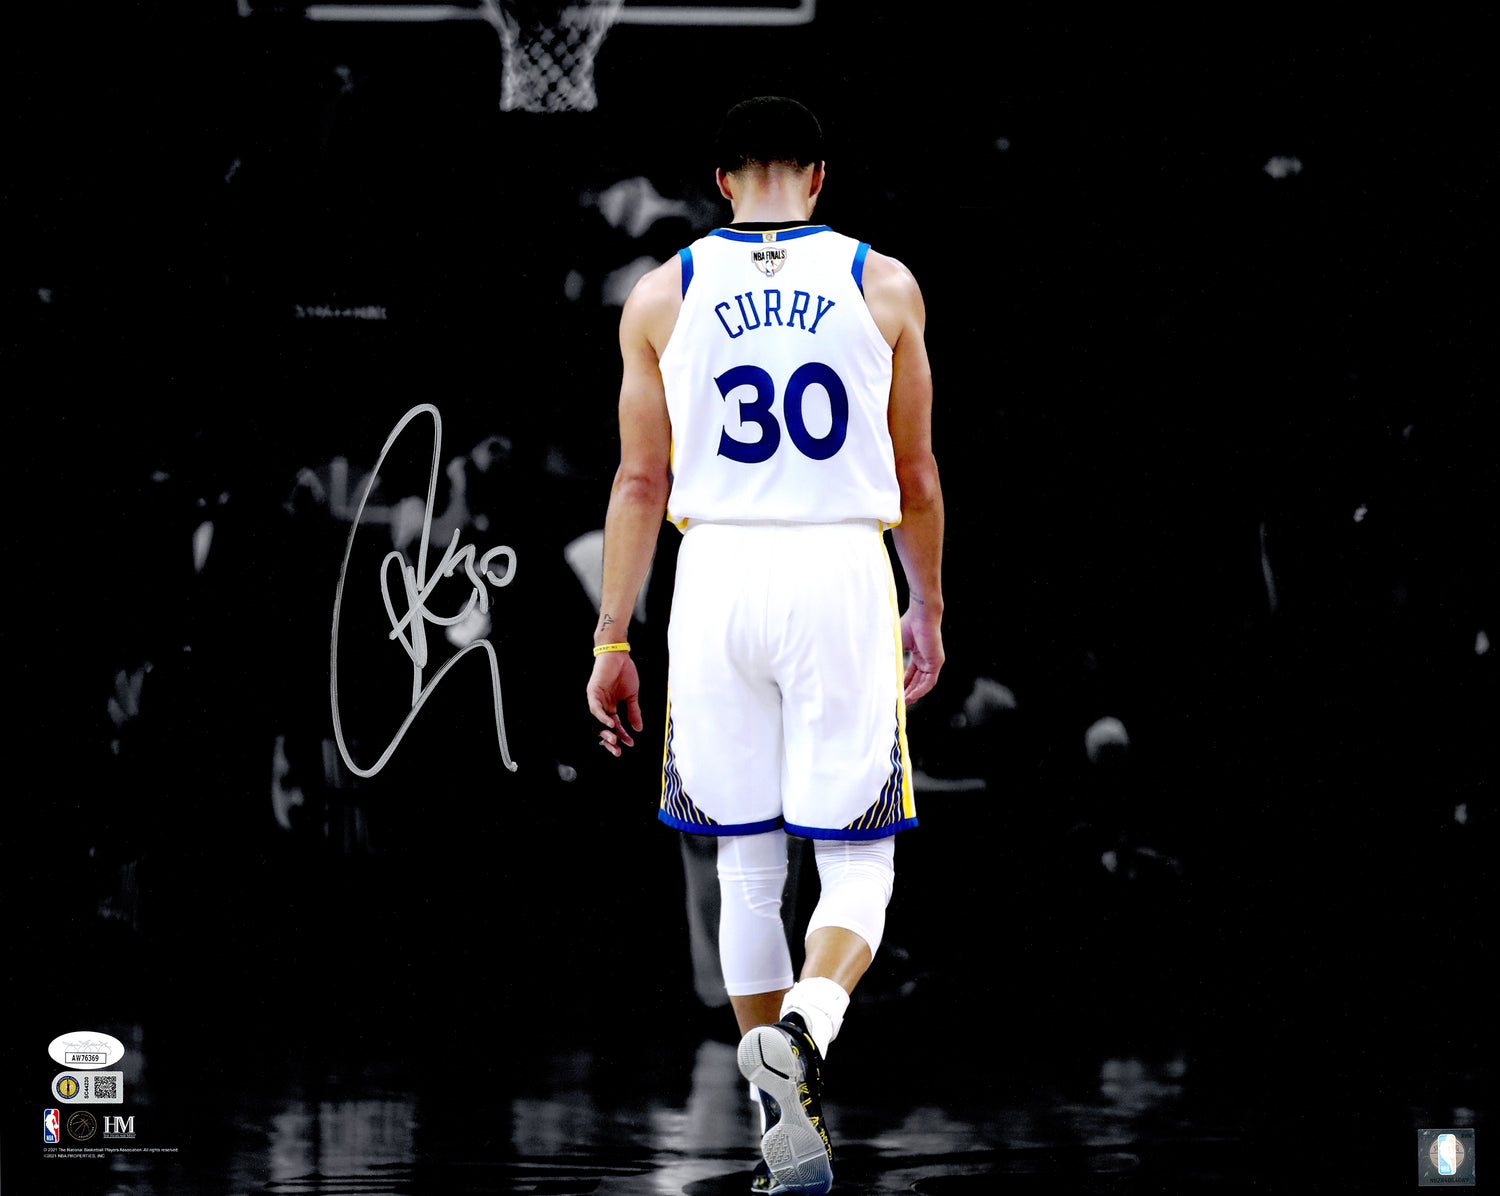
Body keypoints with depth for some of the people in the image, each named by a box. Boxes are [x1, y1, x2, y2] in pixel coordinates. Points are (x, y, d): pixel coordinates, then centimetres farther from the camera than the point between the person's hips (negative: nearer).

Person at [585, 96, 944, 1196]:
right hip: (844, 575, -1)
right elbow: (915, 475, 11)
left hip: (718, 575, 1)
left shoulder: (664, 294, 6)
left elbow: (640, 481, 5)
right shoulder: (882, 286, 5)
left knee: (748, 867, 11)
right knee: (858, 866, 4)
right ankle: (808, 1021, -27)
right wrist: (927, 608, 24)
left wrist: (612, 642, 10)